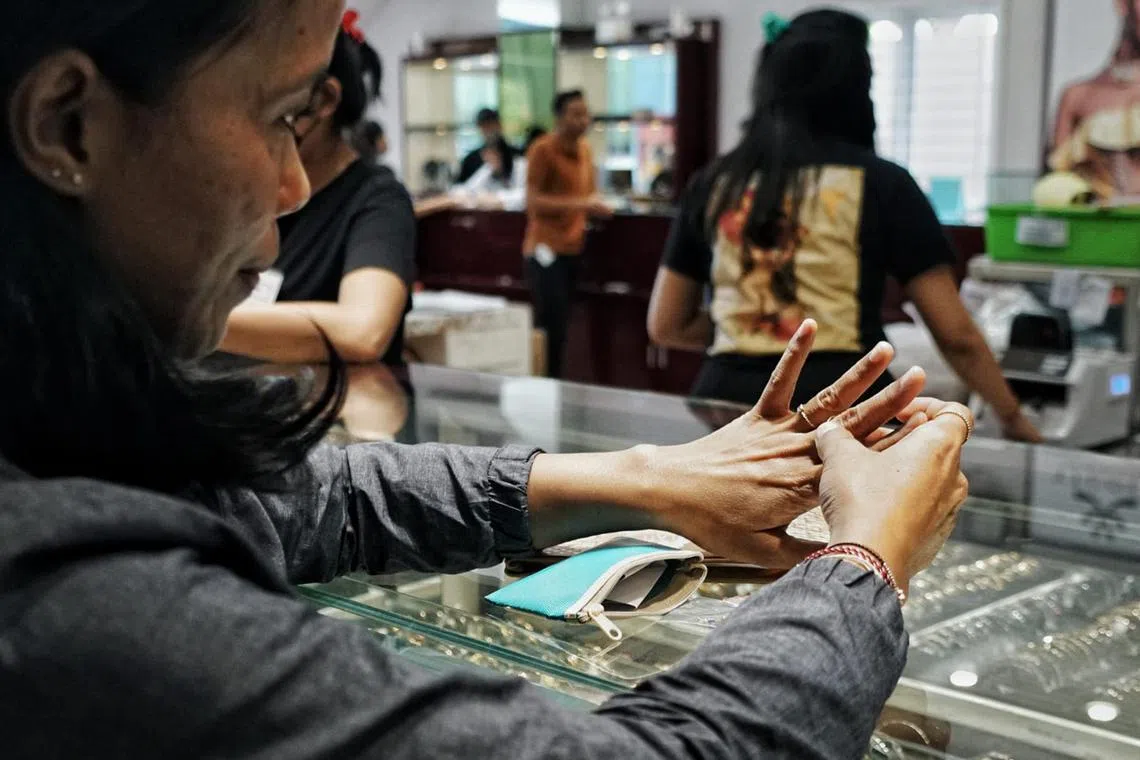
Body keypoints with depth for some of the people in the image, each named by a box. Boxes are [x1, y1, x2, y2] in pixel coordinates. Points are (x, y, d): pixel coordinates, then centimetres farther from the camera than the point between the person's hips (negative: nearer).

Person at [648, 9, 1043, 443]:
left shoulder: (714, 184, 9)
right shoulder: (880, 183, 1)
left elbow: (665, 326, 15)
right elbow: (956, 335, 3)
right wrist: (1012, 417, 17)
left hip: (725, 399, 3)